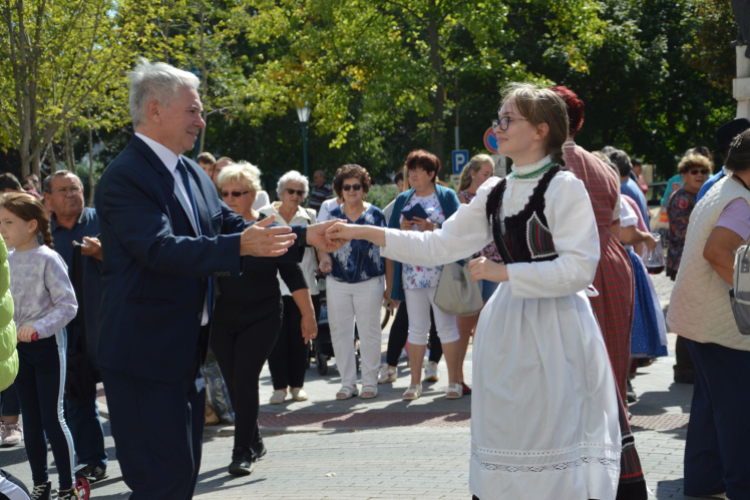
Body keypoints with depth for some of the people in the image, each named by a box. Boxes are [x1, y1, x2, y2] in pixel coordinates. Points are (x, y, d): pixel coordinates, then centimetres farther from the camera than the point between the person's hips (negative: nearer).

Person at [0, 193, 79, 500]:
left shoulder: (47, 259, -12)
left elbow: (68, 305, -15)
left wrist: (37, 328, -25)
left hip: (47, 345, -6)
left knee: (52, 418, -4)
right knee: (31, 418, 12)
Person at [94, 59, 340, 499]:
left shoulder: (194, 175, 12)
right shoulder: (125, 178, -17)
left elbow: (236, 228, 10)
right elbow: (162, 248, -29)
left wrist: (304, 237, -1)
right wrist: (240, 246, -37)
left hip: (187, 348, 9)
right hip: (146, 352, -9)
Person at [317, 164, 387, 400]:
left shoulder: (376, 214, 3)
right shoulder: (332, 216, 9)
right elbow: (321, 245, 12)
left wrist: (389, 283, -1)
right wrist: (324, 258, -12)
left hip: (369, 282, -2)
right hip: (337, 283, 2)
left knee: (369, 332, 3)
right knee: (340, 333, 5)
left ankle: (370, 382, 13)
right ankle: (348, 383, 14)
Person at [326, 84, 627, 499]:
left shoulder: (564, 187, -9)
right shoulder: (494, 194, 11)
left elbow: (579, 269, -17)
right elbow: (438, 246, 12)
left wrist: (501, 273, -14)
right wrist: (363, 233, 7)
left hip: (554, 328, -7)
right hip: (507, 325, 7)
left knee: (554, 440, -4)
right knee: (507, 436, 10)